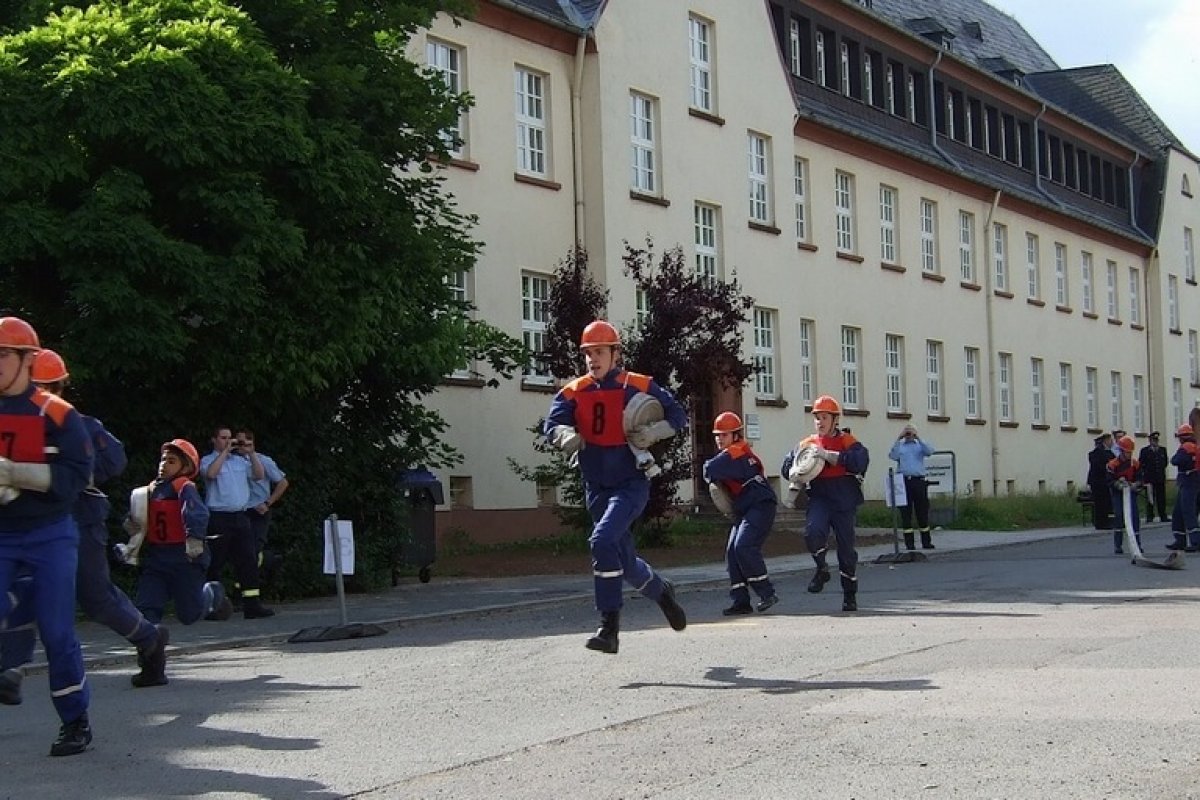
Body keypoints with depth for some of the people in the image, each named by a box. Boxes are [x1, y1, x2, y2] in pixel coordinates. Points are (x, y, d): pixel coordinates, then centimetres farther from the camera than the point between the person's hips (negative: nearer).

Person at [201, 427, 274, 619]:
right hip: (218, 517, -5)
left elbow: (259, 475, 8)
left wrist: (251, 453, -1)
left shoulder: (240, 460, 17)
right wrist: (225, 451, -14)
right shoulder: (208, 460, 3)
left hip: (240, 517, 5)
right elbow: (211, 473, -19)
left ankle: (252, 604, 0)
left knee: (248, 560, 0)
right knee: (215, 562, -2)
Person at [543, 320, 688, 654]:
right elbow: (552, 424, -9)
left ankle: (609, 628, -21)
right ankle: (662, 591, 45)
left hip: (631, 482, -5)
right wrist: (567, 436, -31)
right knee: (624, 561, 13)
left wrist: (652, 433, -18)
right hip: (596, 487, 5)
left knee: (602, 540, -26)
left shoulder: (639, 386, -5)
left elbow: (677, 416, 0)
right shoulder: (574, 392, 3)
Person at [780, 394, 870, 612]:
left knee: (846, 546, 6)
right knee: (813, 531, -27)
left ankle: (850, 595, 22)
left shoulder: (847, 442, -2)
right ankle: (822, 569, 1)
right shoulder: (806, 444, 10)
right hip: (819, 498, 2)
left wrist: (827, 455, -25)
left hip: (844, 500, -2)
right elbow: (787, 469, 13)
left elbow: (860, 461, -22)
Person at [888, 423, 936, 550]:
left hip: (919, 481, 0)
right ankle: (909, 543, 2)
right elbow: (892, 456, -5)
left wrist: (918, 438, -9)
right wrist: (898, 439, -7)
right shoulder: (899, 446, 14)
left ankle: (926, 542, 6)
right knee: (906, 512, -1)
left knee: (922, 511, 2)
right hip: (904, 481, 0)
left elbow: (929, 451, -6)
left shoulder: (920, 445, 14)